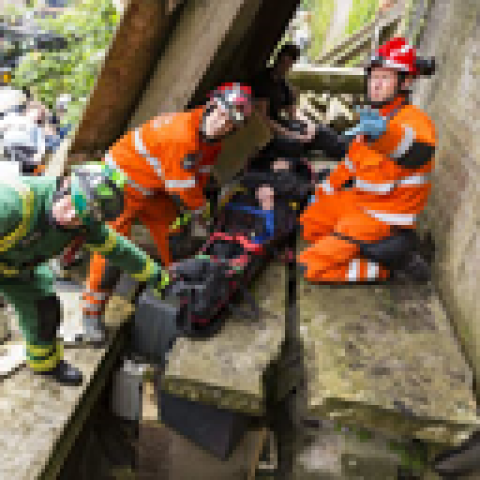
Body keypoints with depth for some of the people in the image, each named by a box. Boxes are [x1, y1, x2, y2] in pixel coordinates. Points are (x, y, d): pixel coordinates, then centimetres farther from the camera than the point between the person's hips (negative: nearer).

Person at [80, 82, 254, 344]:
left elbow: (199, 178, 6)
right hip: (122, 181, -9)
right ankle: (92, 312, 2)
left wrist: (187, 212, 5)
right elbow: (182, 188, -26)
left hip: (153, 189, 9)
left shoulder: (211, 141, -4)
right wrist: (201, 211, -9)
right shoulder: (181, 134, -33)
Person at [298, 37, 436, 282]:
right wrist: (323, 192, 22)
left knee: (312, 266, -13)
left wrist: (386, 134, -69)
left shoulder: (415, 121, -22)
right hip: (359, 201, 9)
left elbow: (420, 152, -48)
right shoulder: (373, 116, 6)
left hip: (384, 216, -9)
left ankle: (380, 270, 1)